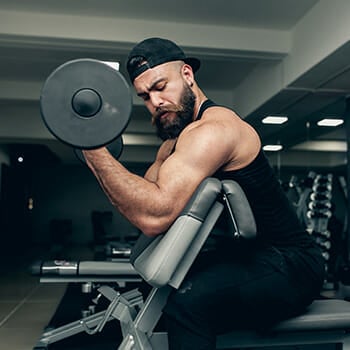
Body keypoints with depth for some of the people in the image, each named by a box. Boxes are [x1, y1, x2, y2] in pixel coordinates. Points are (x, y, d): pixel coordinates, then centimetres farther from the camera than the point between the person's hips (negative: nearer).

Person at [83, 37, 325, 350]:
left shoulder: (213, 129, -21)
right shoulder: (173, 144, 10)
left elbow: (155, 216, -33)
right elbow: (138, 204, 4)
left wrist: (93, 148, -29)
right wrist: (94, 152, -3)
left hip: (291, 265, -10)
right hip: (245, 255, 10)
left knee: (187, 299, -34)